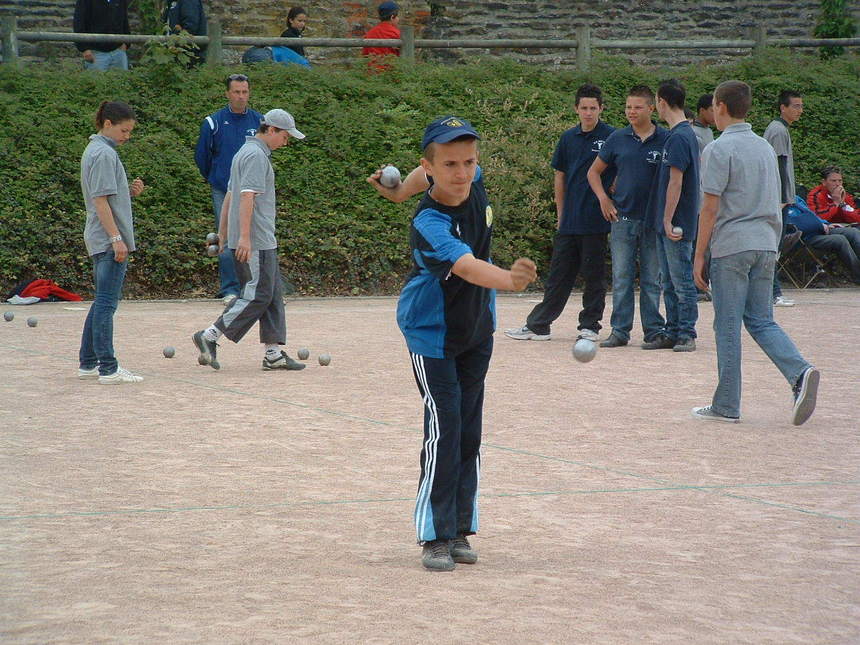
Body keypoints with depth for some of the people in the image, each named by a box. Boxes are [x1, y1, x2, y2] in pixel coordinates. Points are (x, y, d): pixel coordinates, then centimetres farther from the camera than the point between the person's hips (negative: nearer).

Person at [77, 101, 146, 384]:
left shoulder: (95, 150, 17)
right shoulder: (104, 154, -14)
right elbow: (100, 201, -19)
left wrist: (130, 192, 7)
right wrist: (116, 238, -21)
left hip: (100, 241, 10)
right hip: (109, 240, -10)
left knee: (103, 302, 14)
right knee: (106, 303, -9)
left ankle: (88, 363, 18)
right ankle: (108, 368, -9)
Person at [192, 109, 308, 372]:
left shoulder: (244, 152, 20)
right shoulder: (256, 155, -12)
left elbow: (229, 195, 24)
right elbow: (247, 196, -21)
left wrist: (223, 234, 27)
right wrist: (245, 237, -27)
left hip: (262, 241, 11)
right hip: (256, 242, -11)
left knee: (273, 294, 9)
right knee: (258, 294, -9)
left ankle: (274, 353, 8)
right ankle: (209, 336, -7)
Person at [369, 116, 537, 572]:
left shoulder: (473, 184, -11)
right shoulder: (429, 225, -32)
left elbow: (427, 175, 12)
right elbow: (466, 266, -50)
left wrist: (400, 191, 27)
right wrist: (509, 280, -68)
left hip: (476, 331, 7)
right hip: (432, 335, -7)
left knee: (469, 434, 8)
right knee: (443, 432, -12)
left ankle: (460, 531, 16)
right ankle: (435, 537, -5)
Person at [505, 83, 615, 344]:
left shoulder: (611, 137, -4)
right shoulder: (569, 138, 10)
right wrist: (560, 214, 13)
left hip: (595, 221, -4)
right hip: (569, 221, 4)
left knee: (593, 274, 3)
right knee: (559, 273, 8)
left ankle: (589, 325, 13)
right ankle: (537, 326, 10)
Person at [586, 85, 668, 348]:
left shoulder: (665, 140, -1)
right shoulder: (618, 139, 5)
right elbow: (594, 171, 16)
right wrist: (603, 198, 3)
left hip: (654, 220, -1)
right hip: (622, 217, 2)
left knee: (652, 280, 6)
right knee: (621, 278, 2)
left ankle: (654, 329, 13)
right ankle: (619, 331, 6)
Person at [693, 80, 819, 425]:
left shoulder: (719, 149, -8)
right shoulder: (765, 147, 14)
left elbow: (710, 208, -11)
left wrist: (699, 256, -6)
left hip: (731, 247, -6)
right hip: (766, 245, 6)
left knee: (728, 326, 1)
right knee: (761, 320, 12)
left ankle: (726, 406, 5)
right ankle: (800, 373, -12)